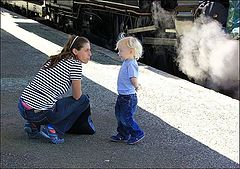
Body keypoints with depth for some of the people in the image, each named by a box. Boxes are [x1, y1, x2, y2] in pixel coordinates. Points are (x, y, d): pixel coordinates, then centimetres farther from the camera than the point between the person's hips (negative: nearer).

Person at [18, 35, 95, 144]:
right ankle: (53, 129, 0)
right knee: (84, 99, 9)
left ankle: (34, 125, 15)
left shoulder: (54, 60, 20)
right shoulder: (75, 63, -3)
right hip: (40, 113, -8)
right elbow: (77, 96, 3)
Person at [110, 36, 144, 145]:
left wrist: (136, 86, -11)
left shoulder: (131, 64, -22)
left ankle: (137, 134, 13)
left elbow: (133, 79, -27)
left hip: (128, 97, -10)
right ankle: (123, 134, 30)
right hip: (122, 96, 10)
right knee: (119, 115, 17)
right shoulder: (126, 63, 9)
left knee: (126, 117, -2)